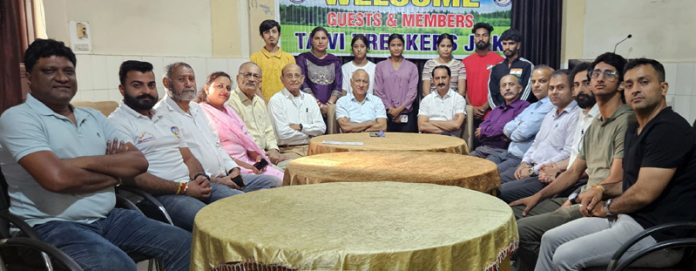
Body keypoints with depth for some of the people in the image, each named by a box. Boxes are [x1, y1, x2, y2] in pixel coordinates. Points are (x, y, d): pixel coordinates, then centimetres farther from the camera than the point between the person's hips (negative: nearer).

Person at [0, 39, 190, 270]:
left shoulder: (93, 117, 14)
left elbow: (139, 162, 4)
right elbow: (57, 178, -21)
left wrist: (86, 162, -11)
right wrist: (115, 175, -6)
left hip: (108, 217, 6)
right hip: (52, 225, -6)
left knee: (183, 244, -6)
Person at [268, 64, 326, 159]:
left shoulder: (310, 99, 14)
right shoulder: (276, 100, -2)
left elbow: (321, 128, 6)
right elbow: (283, 133, -12)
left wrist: (301, 127, -9)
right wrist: (310, 133, -1)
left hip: (311, 147, 5)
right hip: (288, 150, -5)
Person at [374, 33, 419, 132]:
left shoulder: (412, 67, 7)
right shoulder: (380, 66, 7)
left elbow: (412, 91, -1)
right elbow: (378, 91, 1)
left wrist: (400, 109, -10)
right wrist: (390, 109, -8)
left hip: (407, 114, 0)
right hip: (386, 114, 0)